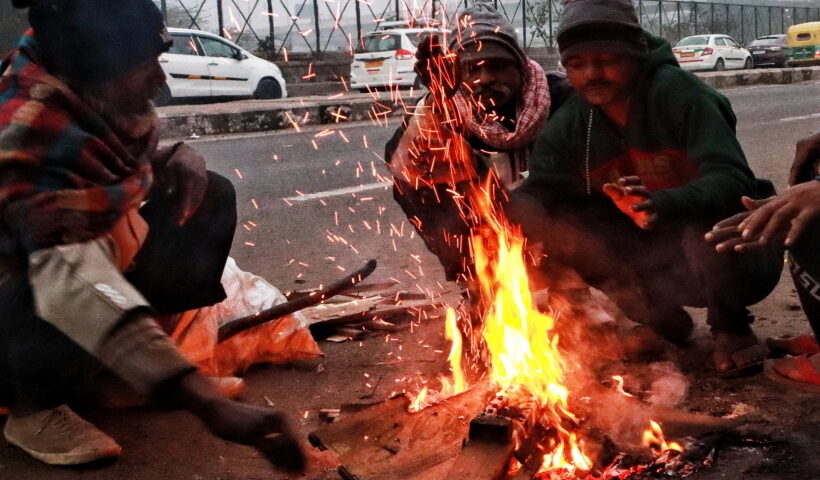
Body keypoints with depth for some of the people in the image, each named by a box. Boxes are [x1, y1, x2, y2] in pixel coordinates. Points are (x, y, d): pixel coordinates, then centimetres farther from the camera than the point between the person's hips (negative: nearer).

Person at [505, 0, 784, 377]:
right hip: (656, 257, 5)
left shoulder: (676, 92, -22)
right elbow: (536, 194, -11)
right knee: (556, 225, -15)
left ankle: (731, 330, -4)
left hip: (728, 249, -4)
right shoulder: (568, 126, -6)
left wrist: (661, 205, -50)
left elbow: (733, 179, -31)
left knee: (710, 227, -39)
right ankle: (663, 320, 4)